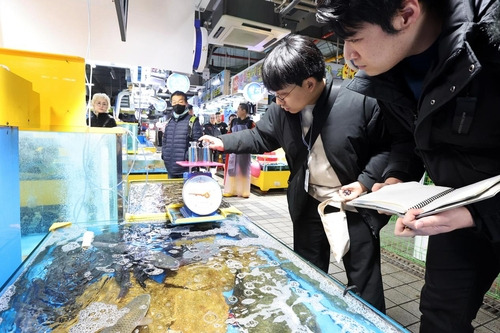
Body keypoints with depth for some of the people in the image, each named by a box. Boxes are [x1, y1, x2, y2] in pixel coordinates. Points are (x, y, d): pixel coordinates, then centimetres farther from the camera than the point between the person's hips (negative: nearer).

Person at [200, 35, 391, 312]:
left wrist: (366, 181, -19)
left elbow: (387, 147, -8)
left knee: (364, 286, 14)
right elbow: (259, 138, 9)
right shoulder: (281, 111, -7)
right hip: (309, 206, 4)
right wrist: (224, 143, -1)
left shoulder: (359, 103, -20)